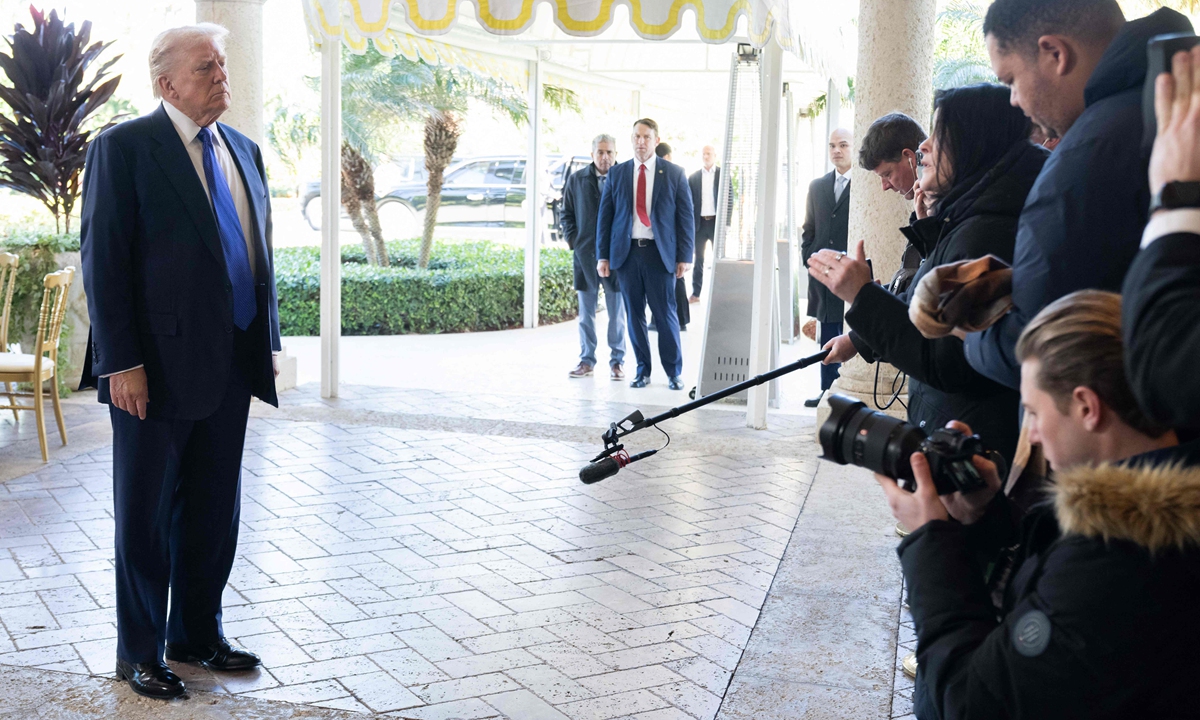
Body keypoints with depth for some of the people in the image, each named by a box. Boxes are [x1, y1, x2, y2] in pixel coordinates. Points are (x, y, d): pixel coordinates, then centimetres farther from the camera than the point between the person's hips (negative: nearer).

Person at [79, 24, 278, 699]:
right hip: (159, 365, -6)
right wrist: (121, 362, -17)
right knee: (146, 515, 7)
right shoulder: (124, 148, -8)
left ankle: (198, 634, 31)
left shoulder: (243, 150, 13)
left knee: (215, 510, 15)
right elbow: (103, 259, -12)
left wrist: (269, 341, 12)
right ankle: (140, 652, 22)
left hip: (231, 366, 6)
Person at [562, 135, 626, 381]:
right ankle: (587, 360, 16)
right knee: (586, 310, 8)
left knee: (617, 310, 4)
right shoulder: (576, 180, 6)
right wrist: (571, 239, 3)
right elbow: (567, 212, 13)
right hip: (585, 252, 2)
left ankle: (616, 361, 12)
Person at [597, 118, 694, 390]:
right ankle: (643, 370, 17)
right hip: (627, 253, 2)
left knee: (665, 315, 0)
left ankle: (674, 372, 12)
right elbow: (605, 216, 9)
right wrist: (602, 255, 3)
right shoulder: (617, 173, 9)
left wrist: (685, 256, -4)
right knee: (634, 315, 6)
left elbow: (685, 217, 3)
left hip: (660, 253, -2)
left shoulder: (674, 173, 4)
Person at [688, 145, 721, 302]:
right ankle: (696, 293, 12)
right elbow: (689, 201, 8)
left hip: (716, 222, -2)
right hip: (699, 222, 2)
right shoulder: (694, 177, 8)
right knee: (698, 259, 8)